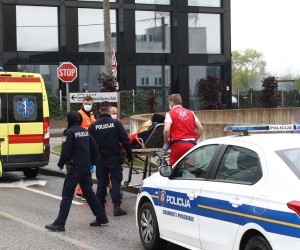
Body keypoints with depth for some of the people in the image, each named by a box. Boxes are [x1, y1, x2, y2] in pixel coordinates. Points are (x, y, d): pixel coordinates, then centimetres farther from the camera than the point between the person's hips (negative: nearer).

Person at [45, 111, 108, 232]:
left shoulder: (69, 133, -12)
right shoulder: (85, 131, 12)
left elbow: (65, 152, -16)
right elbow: (94, 147, 16)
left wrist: (60, 164, 0)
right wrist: (93, 163, 20)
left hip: (75, 167, -7)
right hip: (86, 167, 7)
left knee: (67, 194, -6)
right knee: (88, 192, 17)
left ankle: (59, 223, -8)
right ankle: (101, 217, 21)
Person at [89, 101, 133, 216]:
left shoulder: (93, 126, 0)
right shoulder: (116, 123, -6)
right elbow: (125, 140, -6)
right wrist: (129, 154, 4)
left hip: (100, 158, 2)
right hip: (114, 157, -2)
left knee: (101, 182, 12)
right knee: (116, 181, 0)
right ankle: (117, 207, -8)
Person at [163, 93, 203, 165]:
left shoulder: (170, 113, 2)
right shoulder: (190, 113, 17)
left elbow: (166, 130, -13)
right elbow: (200, 128, 11)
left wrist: (165, 143, -2)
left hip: (178, 144, -5)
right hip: (191, 144, 5)